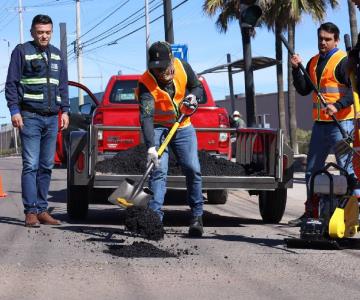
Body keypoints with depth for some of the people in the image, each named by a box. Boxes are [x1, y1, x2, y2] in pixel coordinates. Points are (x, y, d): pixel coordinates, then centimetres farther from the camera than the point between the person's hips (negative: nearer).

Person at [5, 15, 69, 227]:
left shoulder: (57, 54, 16)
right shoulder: (22, 51, 0)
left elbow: (63, 85, 20)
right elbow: (11, 83, -3)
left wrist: (65, 110, 10)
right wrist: (14, 110, -11)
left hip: (52, 118, 6)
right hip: (30, 116, -6)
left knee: (47, 166, 7)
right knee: (31, 165, -9)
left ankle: (42, 210, 12)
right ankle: (31, 212, -8)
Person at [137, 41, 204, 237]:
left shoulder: (183, 68, -13)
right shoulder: (146, 83, -26)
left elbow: (197, 87, 8)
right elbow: (146, 117, -36)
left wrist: (194, 96, -17)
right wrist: (151, 146, -47)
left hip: (183, 127, 3)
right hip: (158, 128, -3)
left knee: (192, 169, -4)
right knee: (158, 170, -16)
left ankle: (197, 216, 8)